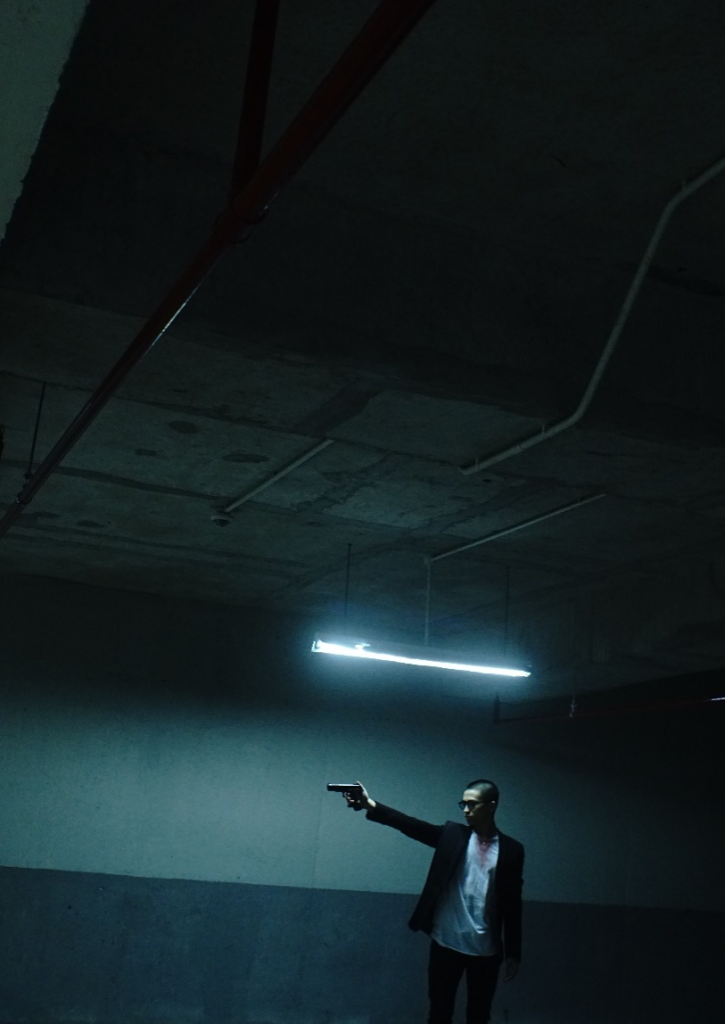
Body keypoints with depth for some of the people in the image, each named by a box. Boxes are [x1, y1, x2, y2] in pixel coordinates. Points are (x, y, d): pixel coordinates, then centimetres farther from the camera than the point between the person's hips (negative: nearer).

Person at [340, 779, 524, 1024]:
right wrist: (370, 805, -24)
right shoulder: (452, 834, 3)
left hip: (486, 950, 0)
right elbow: (412, 826, -10)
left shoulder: (511, 850, 3)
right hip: (447, 943, 0)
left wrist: (513, 953, 4)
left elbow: (512, 905, 4)